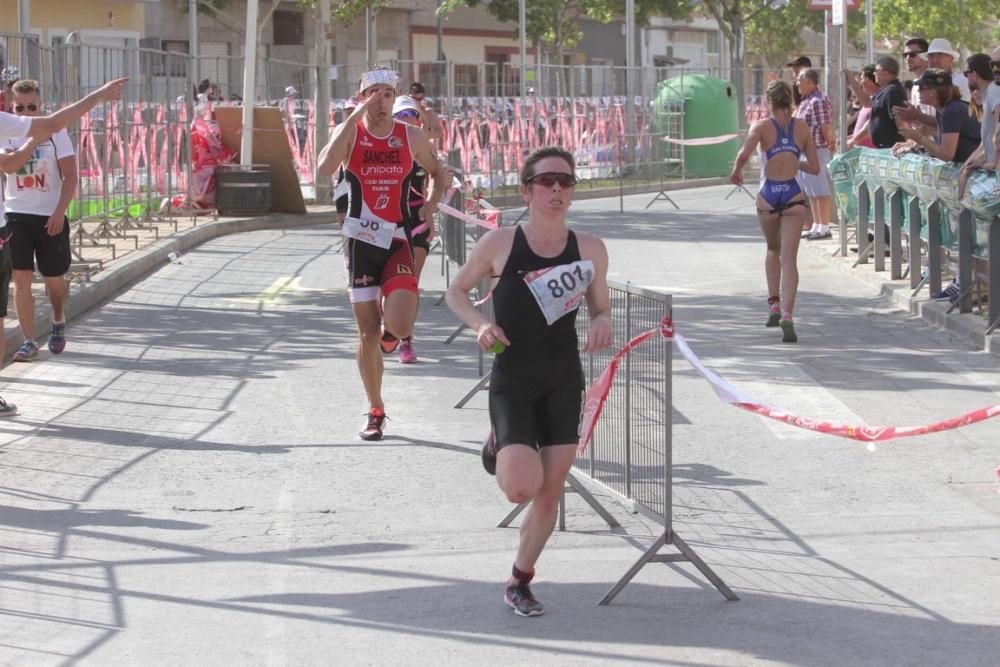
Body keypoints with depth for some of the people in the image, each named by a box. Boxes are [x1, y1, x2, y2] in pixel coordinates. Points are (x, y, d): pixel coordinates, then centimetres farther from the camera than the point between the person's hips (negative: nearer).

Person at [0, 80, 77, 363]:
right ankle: (28, 341, -4)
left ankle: (58, 321, 38)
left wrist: (59, 212, -15)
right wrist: (34, 138, -19)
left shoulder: (56, 132, -4)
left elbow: (70, 176, -6)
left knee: (54, 277, 9)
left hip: (50, 216, -1)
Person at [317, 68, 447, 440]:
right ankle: (376, 412, 20)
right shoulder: (349, 132, -4)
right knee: (367, 333, 3)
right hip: (360, 241, 0)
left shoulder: (412, 137, 2)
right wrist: (355, 116, -25)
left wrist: (431, 204, 2)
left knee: (399, 325, -19)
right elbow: (324, 169, -25)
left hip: (398, 242, 0)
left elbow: (437, 174, 20)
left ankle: (391, 325, 20)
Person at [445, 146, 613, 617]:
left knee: (550, 493, 1)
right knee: (522, 487, -17)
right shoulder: (499, 244, -9)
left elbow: (601, 310, 9)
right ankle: (499, 445, 19)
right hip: (512, 380, -2)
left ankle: (519, 583, 22)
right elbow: (456, 291, 5)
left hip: (563, 381, 3)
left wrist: (602, 324, -15)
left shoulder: (590, 249, -3)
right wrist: (479, 325, -14)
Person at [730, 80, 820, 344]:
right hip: (793, 194, 0)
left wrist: (736, 171, 2)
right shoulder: (803, 129, 5)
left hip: (768, 194, 0)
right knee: (789, 259, -2)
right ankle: (787, 315, -16)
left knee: (773, 250, 25)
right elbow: (815, 168, 8)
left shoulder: (762, 126, -2)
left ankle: (774, 304, 16)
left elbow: (743, 154, -18)